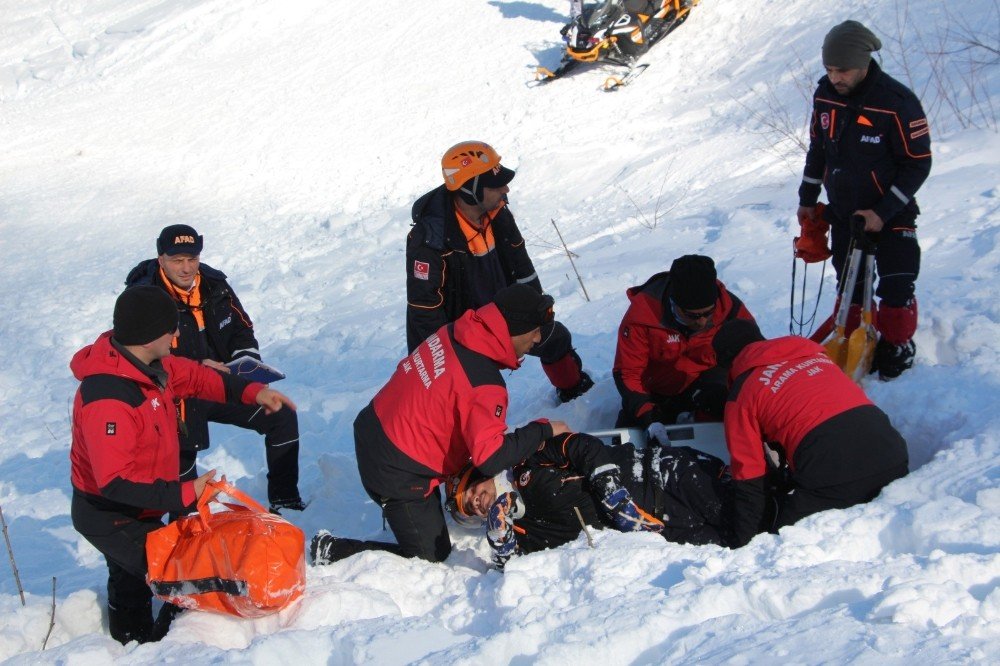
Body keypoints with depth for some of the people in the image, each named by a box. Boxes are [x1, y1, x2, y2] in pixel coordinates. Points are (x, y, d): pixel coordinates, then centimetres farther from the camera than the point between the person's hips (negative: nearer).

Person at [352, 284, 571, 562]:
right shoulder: (484, 386, -28)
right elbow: (491, 458, -29)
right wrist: (544, 430, -16)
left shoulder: (453, 332, -3)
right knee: (432, 555, 4)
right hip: (397, 473, -9)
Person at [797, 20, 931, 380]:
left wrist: (882, 213, -20)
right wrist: (807, 199, 15)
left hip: (890, 214, -5)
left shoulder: (898, 103, -23)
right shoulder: (825, 95, -6)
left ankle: (896, 347, 17)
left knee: (896, 289, -2)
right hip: (843, 212, 5)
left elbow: (918, 164, -16)